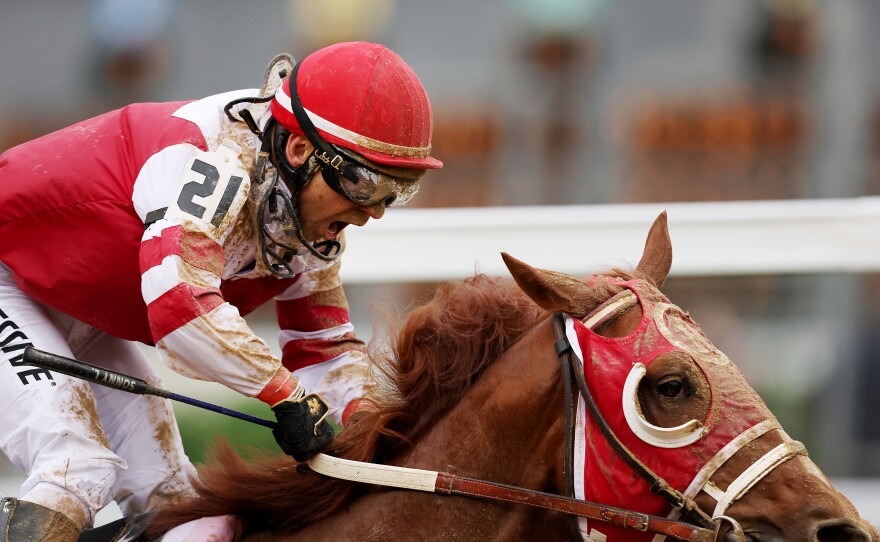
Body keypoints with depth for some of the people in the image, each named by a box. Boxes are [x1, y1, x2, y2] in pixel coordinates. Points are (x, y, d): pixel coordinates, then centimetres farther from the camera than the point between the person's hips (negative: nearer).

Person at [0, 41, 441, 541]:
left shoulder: (314, 226, -6)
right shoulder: (219, 159, -36)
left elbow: (327, 345, 3)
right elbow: (182, 298, -48)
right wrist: (285, 392, -40)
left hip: (81, 323, 10)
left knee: (165, 487, 6)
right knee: (75, 469, -24)